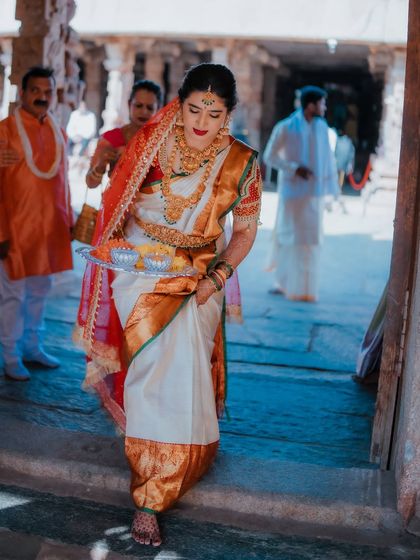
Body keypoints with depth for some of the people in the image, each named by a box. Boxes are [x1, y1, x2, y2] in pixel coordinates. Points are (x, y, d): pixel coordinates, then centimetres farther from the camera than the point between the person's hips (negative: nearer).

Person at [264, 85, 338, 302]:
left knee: (310, 237, 7)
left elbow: (328, 157, 6)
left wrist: (330, 185, 1)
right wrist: (294, 168, -14)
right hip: (293, 189, -4)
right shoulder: (285, 127, -8)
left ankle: (304, 287, 17)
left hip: (315, 191, 4)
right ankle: (284, 281, 15)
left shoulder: (322, 127, 2)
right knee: (290, 235, 3)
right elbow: (269, 156, -5)